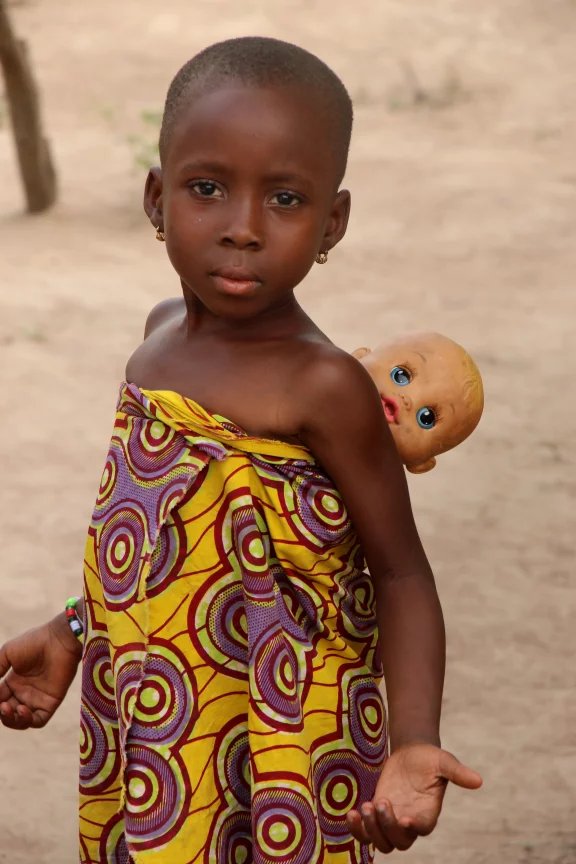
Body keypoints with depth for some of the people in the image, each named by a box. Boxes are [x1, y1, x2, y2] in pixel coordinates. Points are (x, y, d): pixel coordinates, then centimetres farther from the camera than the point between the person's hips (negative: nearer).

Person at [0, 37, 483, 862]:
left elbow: (400, 574, -14)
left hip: (273, 761, -6)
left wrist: (413, 745, -25)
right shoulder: (166, 334, 2)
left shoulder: (323, 389, -20)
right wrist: (72, 630, 17)